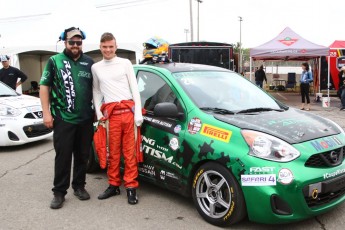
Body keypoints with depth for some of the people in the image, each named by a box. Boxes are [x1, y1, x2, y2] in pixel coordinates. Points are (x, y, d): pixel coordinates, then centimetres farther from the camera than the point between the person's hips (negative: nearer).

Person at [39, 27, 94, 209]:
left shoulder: (89, 62, 11)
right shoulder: (54, 61, 2)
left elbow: (95, 88, 17)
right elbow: (44, 87, 1)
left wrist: (96, 110, 11)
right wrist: (46, 112, -6)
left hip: (86, 119, 3)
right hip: (63, 119, -3)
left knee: (82, 156, 11)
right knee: (63, 156, 1)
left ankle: (79, 186, 26)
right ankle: (59, 192, 12)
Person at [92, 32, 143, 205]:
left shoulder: (125, 63, 8)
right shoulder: (95, 68, 15)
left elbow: (134, 88, 5)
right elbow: (96, 92, 17)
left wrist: (138, 112, -4)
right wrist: (99, 114, 7)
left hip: (128, 110, -1)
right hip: (111, 113, 2)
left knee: (130, 151, 1)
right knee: (113, 152, 7)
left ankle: (131, 187, 7)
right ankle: (114, 185, 19)